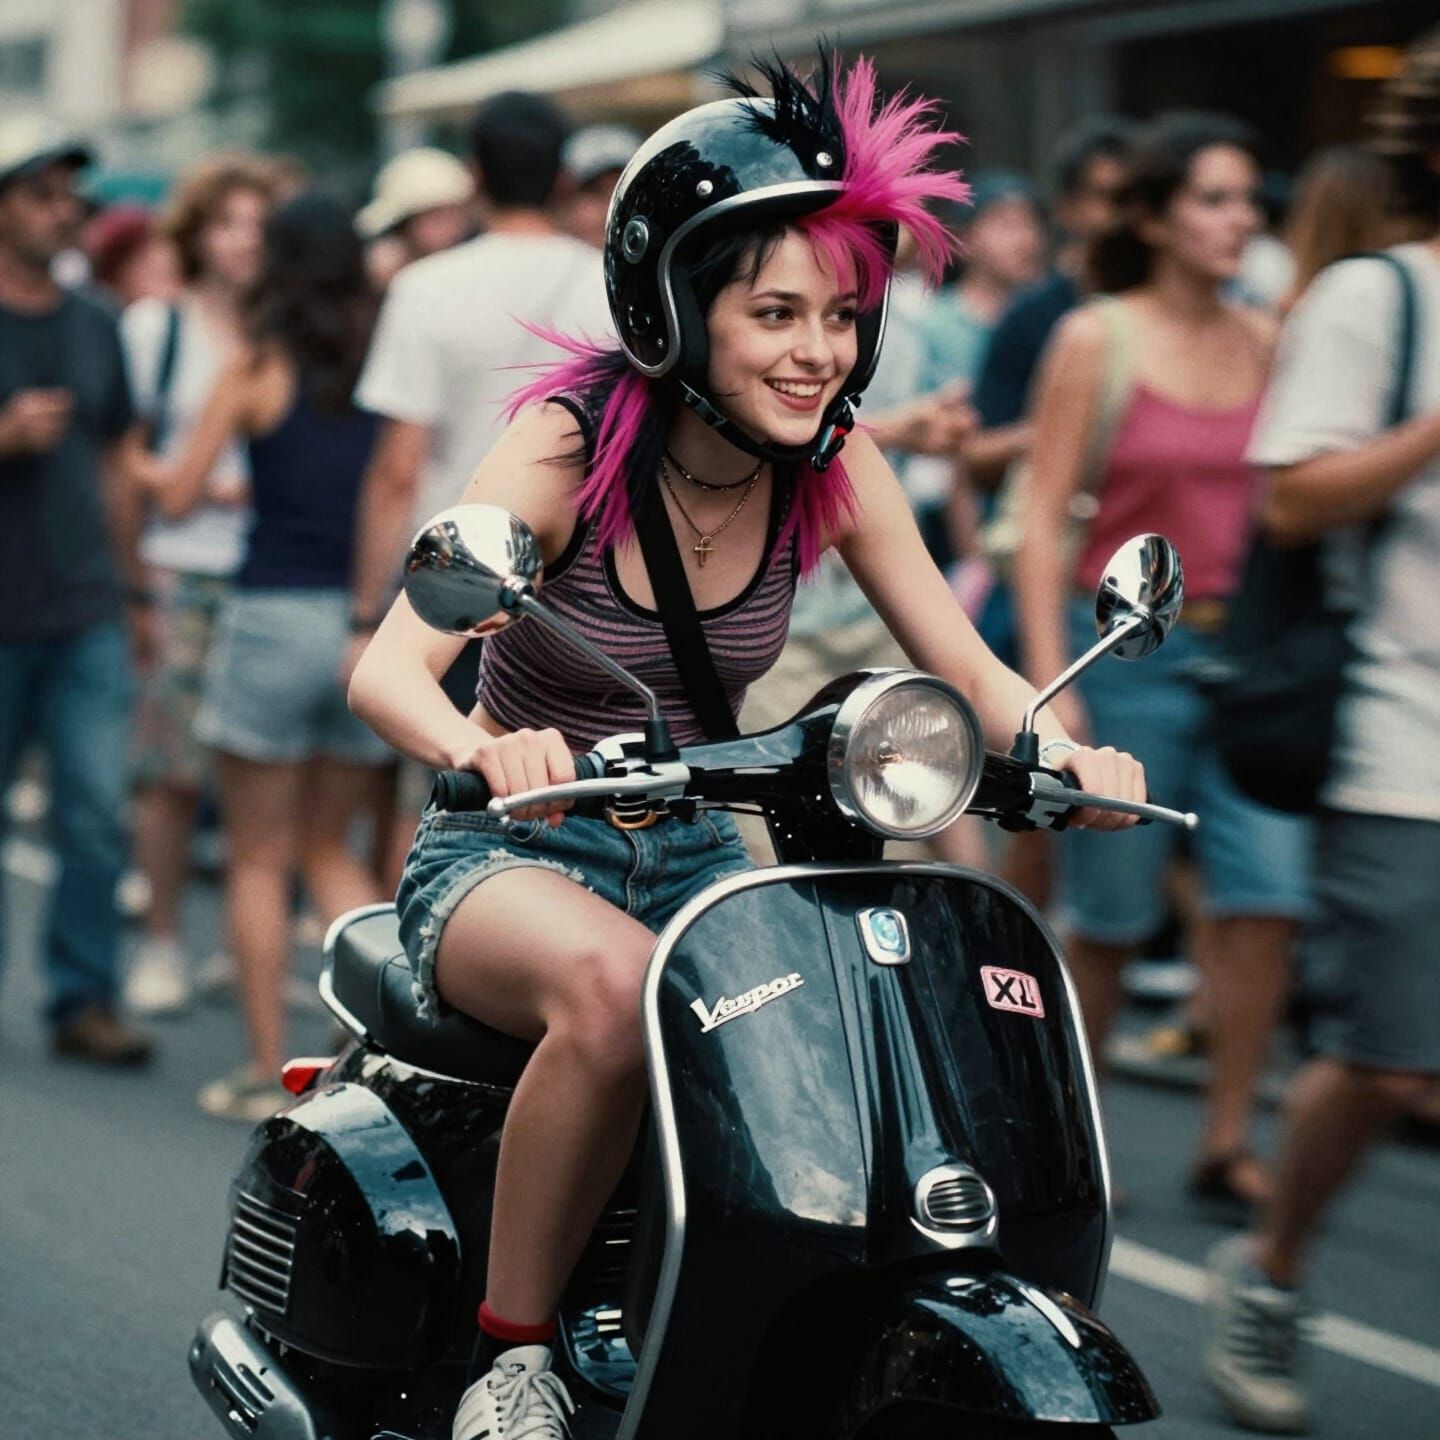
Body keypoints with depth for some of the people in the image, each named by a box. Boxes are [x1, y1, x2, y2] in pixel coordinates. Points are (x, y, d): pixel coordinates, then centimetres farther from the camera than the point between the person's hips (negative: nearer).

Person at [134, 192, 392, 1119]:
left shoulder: (257, 372, -5)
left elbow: (179, 497, -3)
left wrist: (151, 473, 18)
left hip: (274, 617, -3)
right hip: (370, 624, 4)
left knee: (259, 859, 8)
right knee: (330, 848, 18)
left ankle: (269, 1071, 9)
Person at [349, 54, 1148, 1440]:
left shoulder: (832, 465, -6)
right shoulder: (571, 440, -19)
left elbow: (966, 664, -3)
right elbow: (387, 667, -29)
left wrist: (1058, 750, -26)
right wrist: (481, 746, -52)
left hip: (692, 853, 5)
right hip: (507, 856, -5)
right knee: (616, 986, -37)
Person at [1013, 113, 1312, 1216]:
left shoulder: (1269, 345, 7)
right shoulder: (1095, 340, -4)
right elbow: (1045, 517, -5)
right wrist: (1048, 679, -11)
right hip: (1128, 645, -3)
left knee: (1269, 896, -8)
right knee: (1112, 915, 5)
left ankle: (1227, 1142, 4)